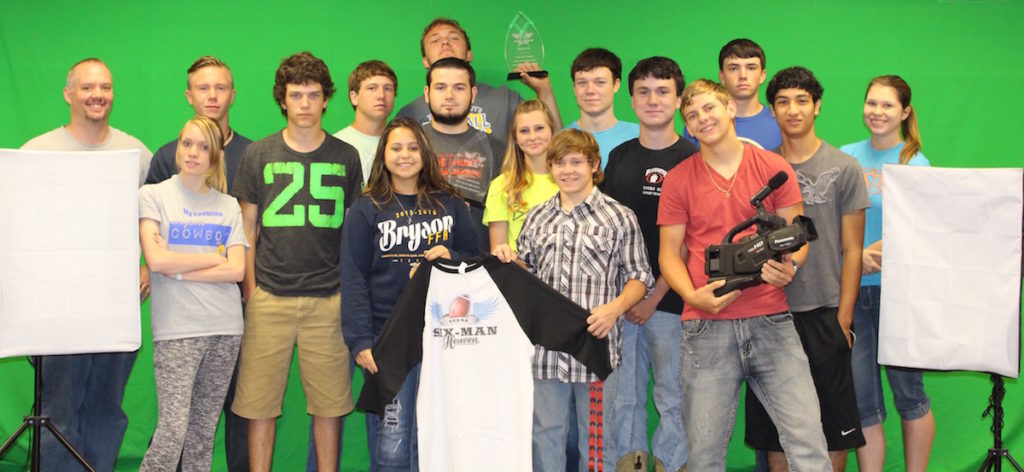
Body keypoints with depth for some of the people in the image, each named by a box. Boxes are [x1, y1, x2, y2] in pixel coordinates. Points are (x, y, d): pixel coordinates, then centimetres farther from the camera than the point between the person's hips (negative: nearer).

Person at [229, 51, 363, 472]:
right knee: (259, 400, 3)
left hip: (329, 299, 0)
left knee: (329, 401, 5)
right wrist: (249, 289, 3)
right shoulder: (258, 155, 5)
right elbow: (247, 228, 9)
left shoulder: (346, 157, 6)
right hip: (270, 296, 0)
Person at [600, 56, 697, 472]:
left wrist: (655, 297, -10)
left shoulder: (690, 160, -2)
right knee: (622, 395, 9)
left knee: (673, 396, 3)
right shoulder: (619, 156, 12)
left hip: (668, 300, -4)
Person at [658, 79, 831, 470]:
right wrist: (692, 295, -11)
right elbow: (670, 252, 8)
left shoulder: (774, 168, 8)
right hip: (706, 327, 0)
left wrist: (789, 266, -14)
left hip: (771, 320, 0)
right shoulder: (678, 179, 8)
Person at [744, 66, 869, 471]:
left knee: (834, 432, 2)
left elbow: (851, 251, 2)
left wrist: (843, 317, -4)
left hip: (824, 314, -2)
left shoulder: (843, 168, 2)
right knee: (773, 431, 7)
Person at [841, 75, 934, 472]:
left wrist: (889, 246, -20)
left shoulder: (915, 163, -1)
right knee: (862, 400, 5)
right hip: (851, 288, 3)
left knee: (908, 391, 5)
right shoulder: (847, 157, 7)